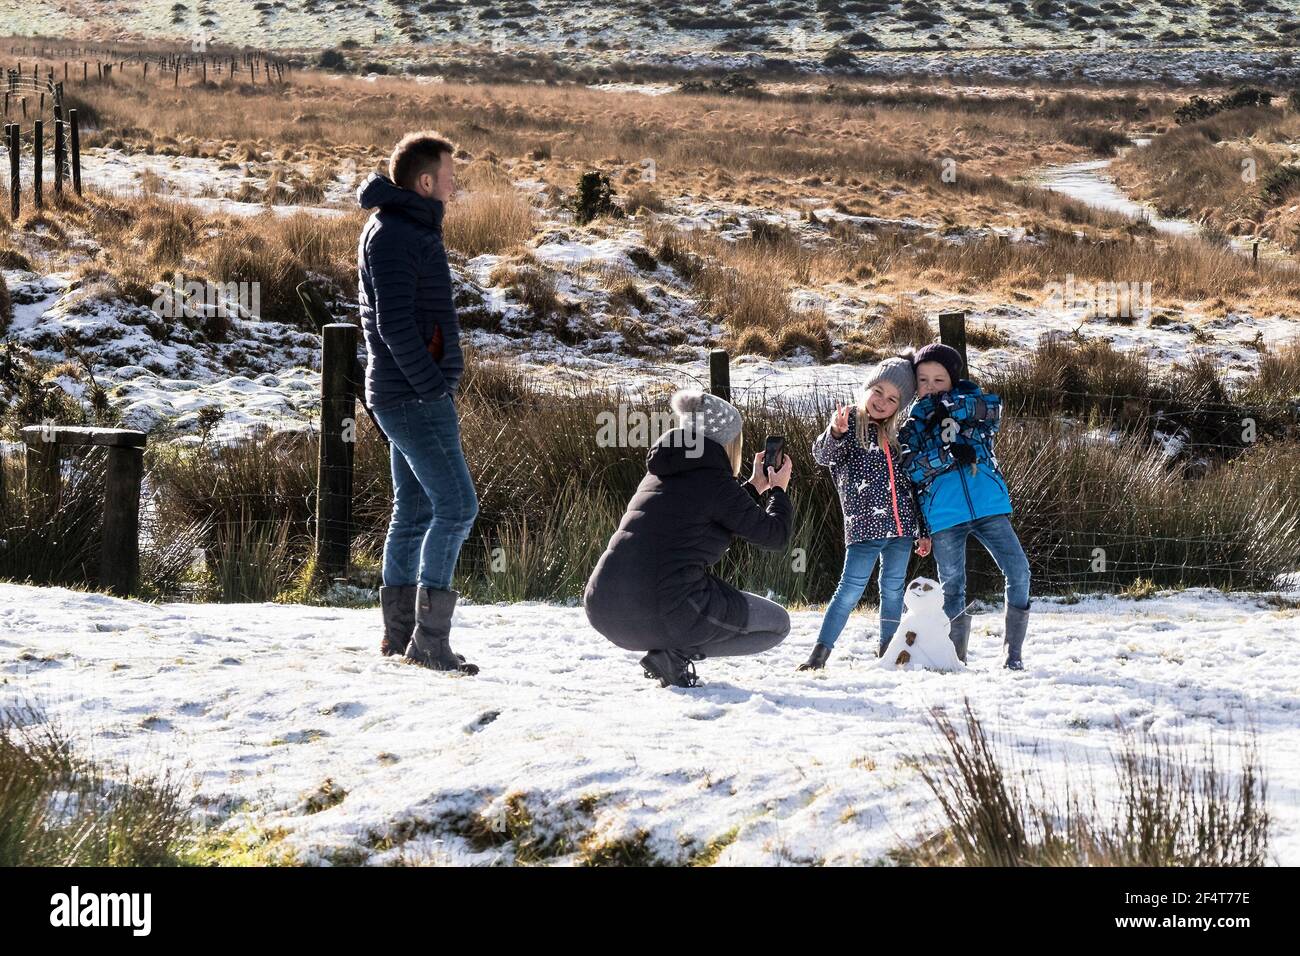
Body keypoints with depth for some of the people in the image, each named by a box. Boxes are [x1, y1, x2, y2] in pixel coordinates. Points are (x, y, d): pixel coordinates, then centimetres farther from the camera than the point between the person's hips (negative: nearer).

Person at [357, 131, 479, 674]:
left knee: (415, 510, 12)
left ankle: (399, 635, 17)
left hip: (409, 395, 10)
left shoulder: (409, 230, 17)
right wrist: (433, 385, -18)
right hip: (414, 398, -10)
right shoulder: (392, 235, -15)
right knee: (457, 506, -11)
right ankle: (429, 638, -11)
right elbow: (395, 325, -22)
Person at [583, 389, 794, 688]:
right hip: (666, 614, -8)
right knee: (778, 624, 12)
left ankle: (669, 651, 11)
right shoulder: (713, 481, -5)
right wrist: (778, 490, 19)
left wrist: (755, 487, 38)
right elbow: (774, 536, 2)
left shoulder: (659, 474, 18)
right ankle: (675, 654, -5)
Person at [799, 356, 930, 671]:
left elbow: (913, 485, 17)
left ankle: (886, 651, 19)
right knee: (851, 589, -8)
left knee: (893, 589, 8)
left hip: (901, 526, 4)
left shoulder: (899, 436, 12)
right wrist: (835, 432, -36)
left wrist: (923, 531, 14)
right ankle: (819, 653, -5)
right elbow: (822, 455, -15)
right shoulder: (851, 425, 1)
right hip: (864, 526, -4)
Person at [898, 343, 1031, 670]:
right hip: (944, 517, 0)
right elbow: (912, 469, -8)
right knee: (952, 588, 3)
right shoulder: (911, 425, 8)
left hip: (987, 505, 0)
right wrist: (948, 450, -19)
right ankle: (956, 659, 16)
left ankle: (1013, 654, -2)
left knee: (1018, 571, -11)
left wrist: (949, 405, -17)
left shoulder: (970, 398, 10)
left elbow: (992, 407, -14)